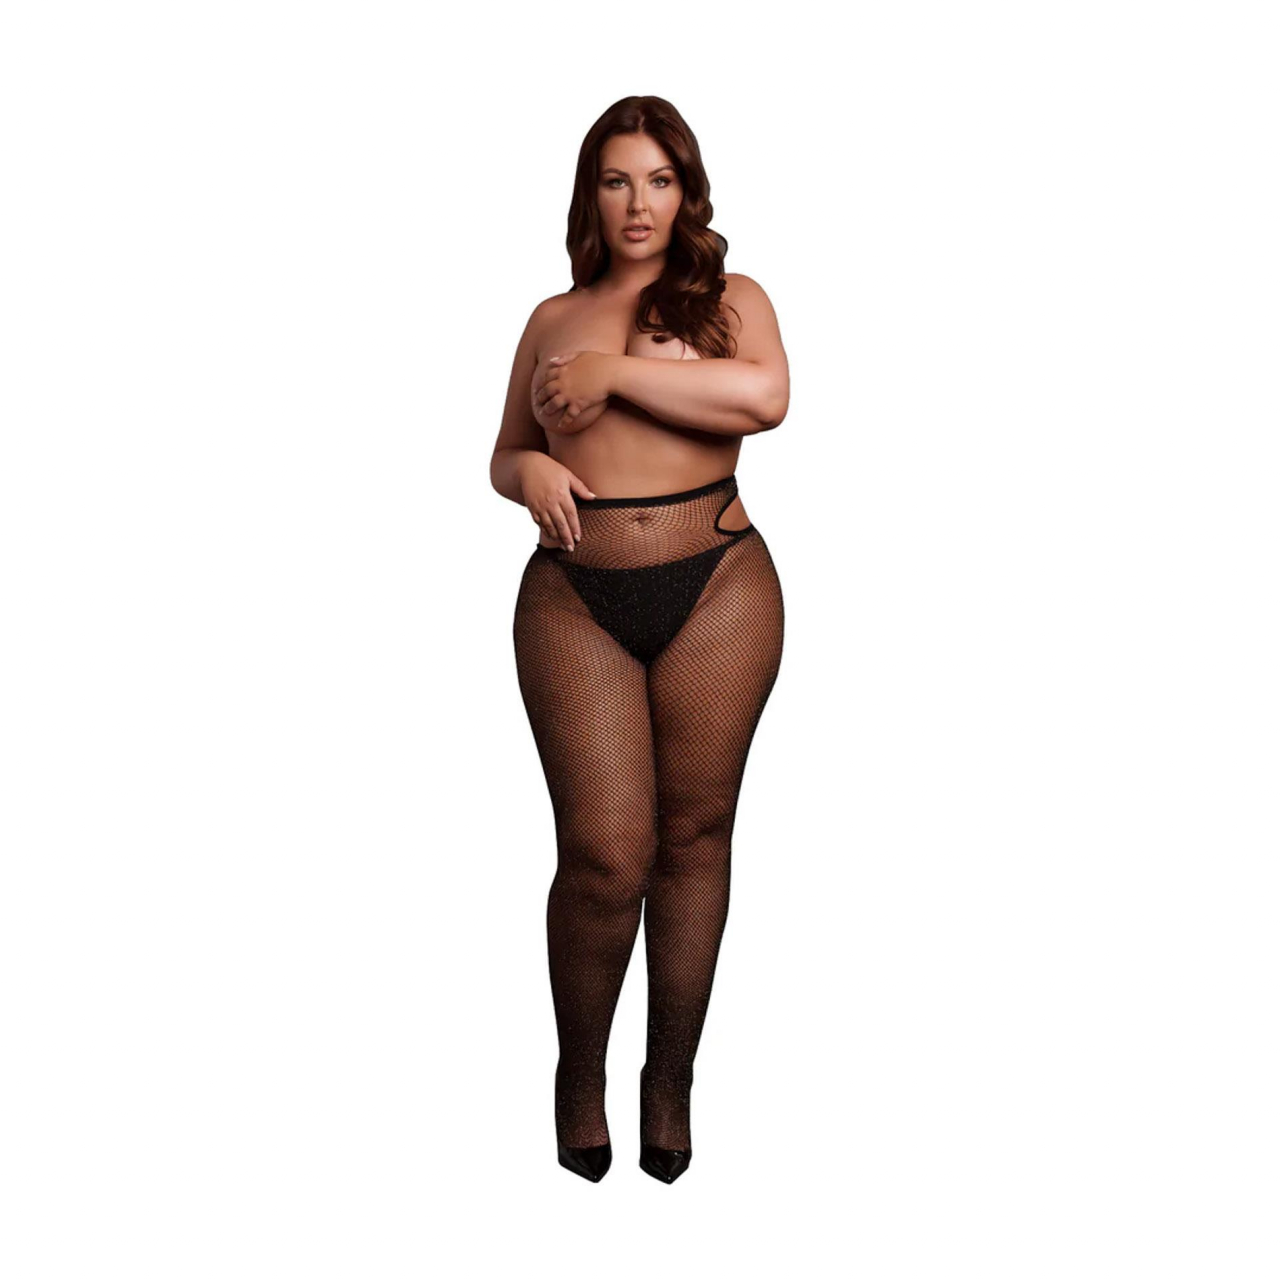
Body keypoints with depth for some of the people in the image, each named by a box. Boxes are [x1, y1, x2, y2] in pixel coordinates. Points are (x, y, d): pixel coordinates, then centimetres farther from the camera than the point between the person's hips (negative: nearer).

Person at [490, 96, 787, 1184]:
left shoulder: (730, 299, 8)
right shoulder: (552, 319, 16)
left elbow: (766, 397, -13)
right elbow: (504, 454, 22)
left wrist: (614, 370, -13)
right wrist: (530, 470, -2)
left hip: (716, 593, -1)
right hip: (574, 601, 1)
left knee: (694, 837, 6)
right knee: (604, 854, -5)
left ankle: (673, 1077, 23)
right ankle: (580, 1069, 20)